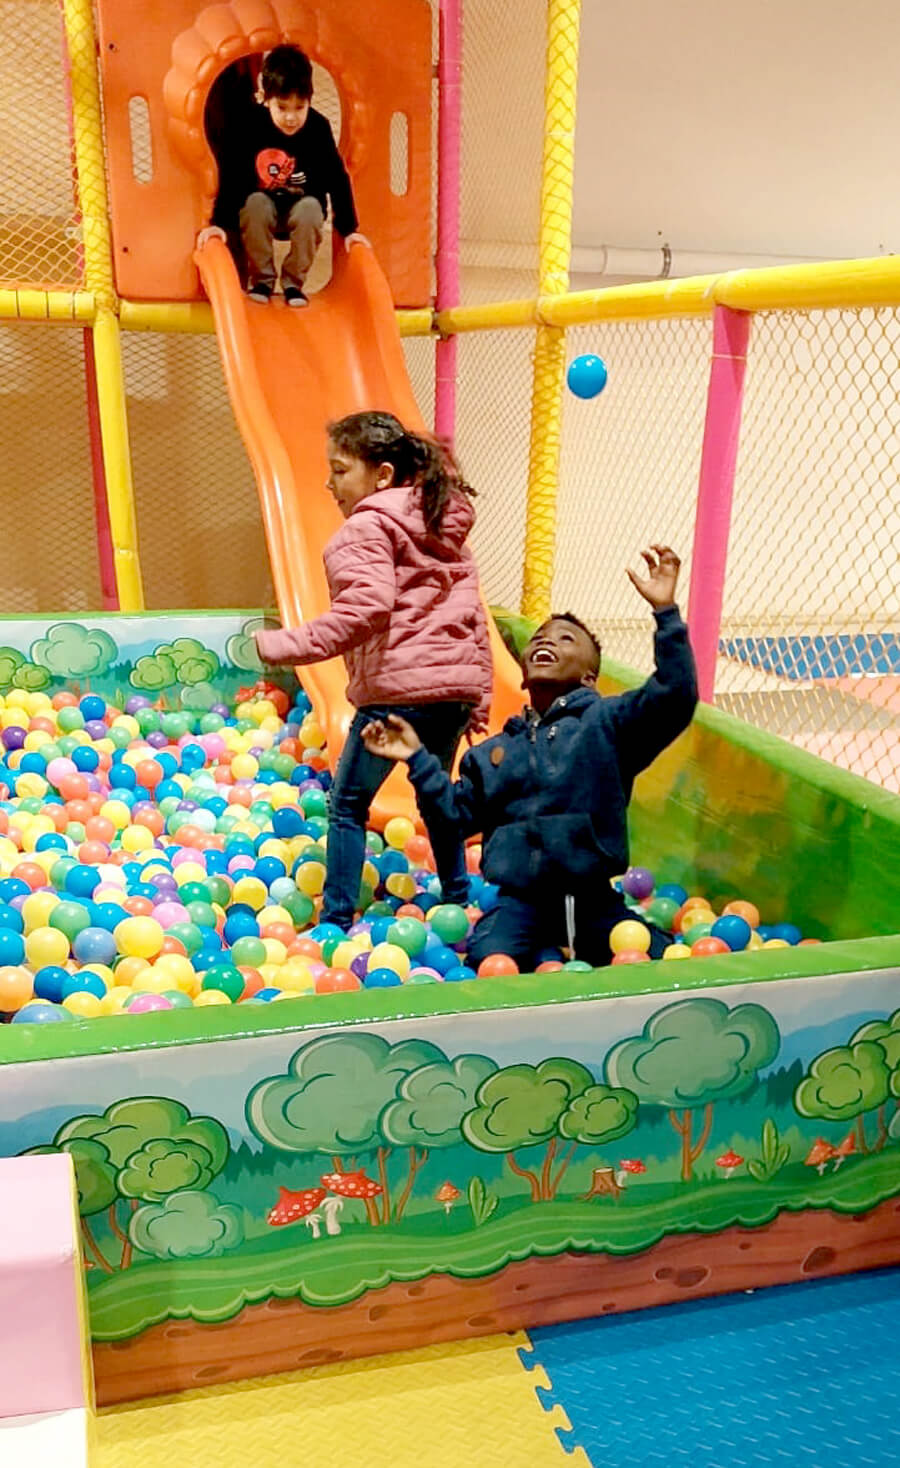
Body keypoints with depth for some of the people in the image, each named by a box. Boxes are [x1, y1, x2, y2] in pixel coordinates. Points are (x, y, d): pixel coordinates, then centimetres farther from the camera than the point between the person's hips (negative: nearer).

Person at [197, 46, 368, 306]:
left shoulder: (319, 128, -17)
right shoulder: (249, 126, -19)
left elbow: (338, 180, -13)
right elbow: (230, 178, -16)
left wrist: (348, 229, -14)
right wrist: (218, 223, -20)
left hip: (302, 207, 0)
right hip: (261, 207, 0)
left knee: (311, 207, -31)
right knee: (255, 202, -32)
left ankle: (293, 282, -12)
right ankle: (262, 279, -12)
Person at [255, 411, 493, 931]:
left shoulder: (368, 527, -7)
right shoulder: (446, 524, 19)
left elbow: (364, 611, -23)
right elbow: (473, 616, 19)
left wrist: (286, 645, -22)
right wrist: (480, 698, 22)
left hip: (397, 687, -8)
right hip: (458, 682, 9)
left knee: (348, 803, 5)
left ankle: (337, 918, 8)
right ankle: (458, 903, 33)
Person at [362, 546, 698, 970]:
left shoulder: (605, 721, 2)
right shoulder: (493, 752, 16)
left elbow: (674, 696, -13)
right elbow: (455, 814, 15)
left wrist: (665, 612, -21)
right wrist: (417, 760, 3)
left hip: (593, 896, -1)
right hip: (521, 899, 1)